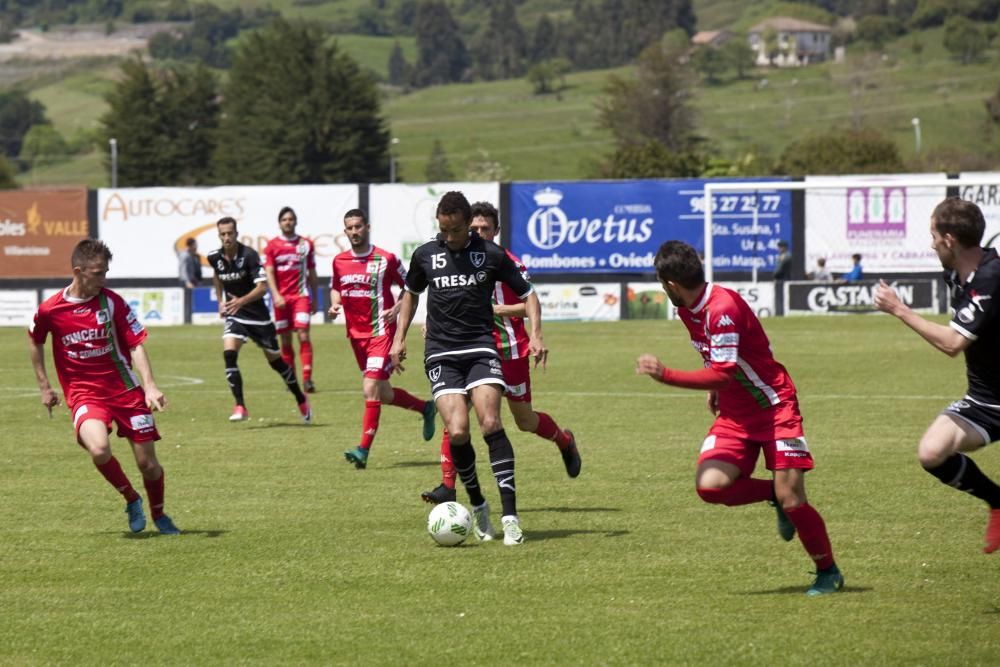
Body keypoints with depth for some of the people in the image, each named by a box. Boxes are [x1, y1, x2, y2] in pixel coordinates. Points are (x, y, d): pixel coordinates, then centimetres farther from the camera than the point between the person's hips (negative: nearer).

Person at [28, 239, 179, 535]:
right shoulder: (50, 310, -7)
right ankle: (131, 499, -1)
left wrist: (150, 386, -17)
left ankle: (159, 515, 33)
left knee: (147, 462, 3)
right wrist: (44, 387, 15)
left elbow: (136, 344, -5)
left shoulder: (112, 302, -6)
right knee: (99, 449, -30)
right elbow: (35, 341, 13)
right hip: (83, 393, -1)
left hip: (125, 389, 1)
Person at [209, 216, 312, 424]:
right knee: (229, 353, -21)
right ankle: (240, 407, -20)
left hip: (258, 315, -3)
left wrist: (241, 301, -40)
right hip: (234, 315, 3)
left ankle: (301, 400, 30)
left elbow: (262, 287, -26)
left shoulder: (249, 255, -20)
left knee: (275, 359, 8)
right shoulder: (215, 258, -3)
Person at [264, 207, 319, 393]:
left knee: (303, 334, -15)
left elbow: (312, 273, 13)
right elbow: (269, 273, -3)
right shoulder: (272, 246, 4)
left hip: (301, 295, -1)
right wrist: (276, 295, -17)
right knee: (285, 340, 5)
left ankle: (307, 378, -19)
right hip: (281, 298, 1)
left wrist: (315, 299, 13)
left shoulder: (306, 244, 7)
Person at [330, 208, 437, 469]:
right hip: (355, 334, 6)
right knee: (382, 394, 12)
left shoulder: (385, 259, -7)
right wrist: (335, 304, 3)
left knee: (371, 389, -17)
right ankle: (425, 408, 37)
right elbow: (335, 287, 23)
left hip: (380, 332, -6)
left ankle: (364, 450, -17)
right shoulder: (339, 261, 6)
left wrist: (397, 309, -11)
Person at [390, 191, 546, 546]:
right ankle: (477, 505, 7)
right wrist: (399, 338, 19)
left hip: (480, 348, -1)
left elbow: (526, 293, 11)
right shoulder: (426, 255, 8)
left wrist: (535, 335, -4)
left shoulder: (490, 254, 2)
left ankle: (510, 514, -20)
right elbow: (410, 293, 26)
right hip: (441, 353, 1)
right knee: (457, 431, -16)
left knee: (491, 424, -20)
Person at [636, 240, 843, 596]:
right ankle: (775, 495, 11)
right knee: (710, 485, -16)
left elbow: (723, 374, -29)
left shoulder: (722, 308, -25)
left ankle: (829, 572, 9)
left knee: (790, 498, -11)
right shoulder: (687, 310, 3)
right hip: (734, 414, 8)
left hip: (774, 408, -8)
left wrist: (665, 375, -29)